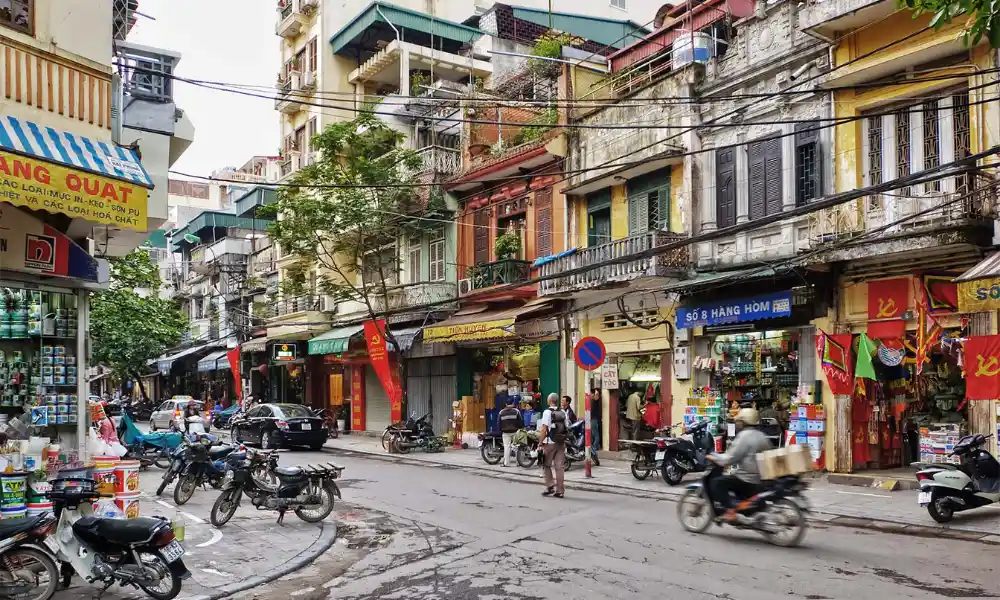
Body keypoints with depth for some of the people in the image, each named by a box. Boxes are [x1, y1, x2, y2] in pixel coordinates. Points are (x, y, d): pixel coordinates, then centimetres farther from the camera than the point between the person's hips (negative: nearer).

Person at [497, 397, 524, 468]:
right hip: (515, 431, -1)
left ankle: (506, 463, 1)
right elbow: (521, 421, -3)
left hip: (505, 432, 1)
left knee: (506, 447, 3)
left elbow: (499, 423, 6)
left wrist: (500, 432, 14)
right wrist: (522, 429, 8)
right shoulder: (516, 411, -5)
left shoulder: (501, 412, 2)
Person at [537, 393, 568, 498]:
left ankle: (550, 486, 1)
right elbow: (566, 428, 11)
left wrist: (540, 442, -10)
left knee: (546, 465, 8)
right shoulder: (563, 412, 10)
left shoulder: (547, 412, -9)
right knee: (560, 466, 5)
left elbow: (544, 429, -14)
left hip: (550, 443, -5)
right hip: (561, 442, 5)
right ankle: (560, 490, 5)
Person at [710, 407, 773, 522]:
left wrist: (714, 458, -4)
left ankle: (732, 509, -19)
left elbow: (730, 458, -18)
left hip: (748, 479, -9)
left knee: (718, 484, -5)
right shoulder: (762, 436, 13)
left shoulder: (744, 436, -14)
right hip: (762, 479, 9)